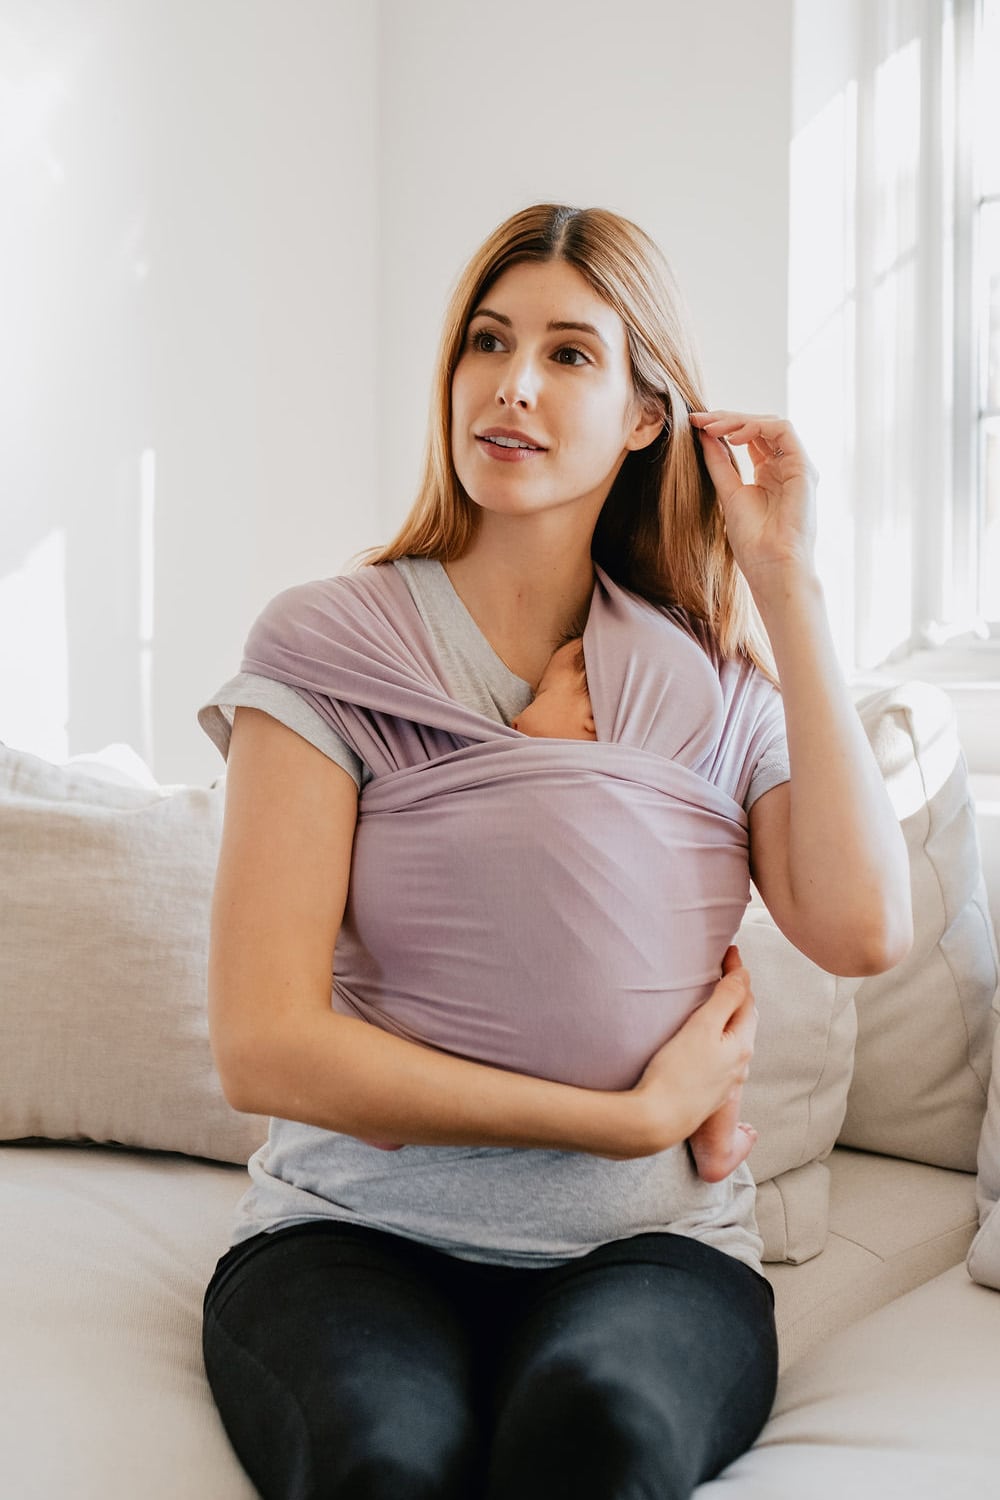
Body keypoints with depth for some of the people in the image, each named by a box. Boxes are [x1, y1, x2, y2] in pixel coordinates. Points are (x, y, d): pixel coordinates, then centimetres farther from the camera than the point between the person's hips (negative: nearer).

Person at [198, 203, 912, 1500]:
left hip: (646, 1246, 1)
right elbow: (264, 1047, -11)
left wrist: (786, 585, -6)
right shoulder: (331, 647, -3)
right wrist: (633, 1115, -11)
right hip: (357, 1232, -1)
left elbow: (863, 931, -12)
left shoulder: (711, 678, 6)